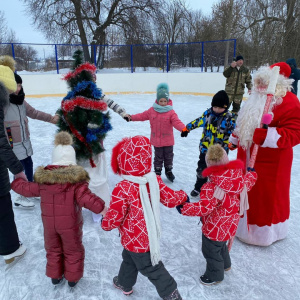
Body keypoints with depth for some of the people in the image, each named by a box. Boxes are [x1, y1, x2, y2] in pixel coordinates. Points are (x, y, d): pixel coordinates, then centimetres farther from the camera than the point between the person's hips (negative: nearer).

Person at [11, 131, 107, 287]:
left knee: (53, 249, 27)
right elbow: (85, 197, -32)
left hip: (49, 223, 4)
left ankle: (55, 276, 45)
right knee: (73, 251, 20)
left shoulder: (43, 178, -9)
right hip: (70, 224, -3)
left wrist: (16, 182, 24)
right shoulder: (76, 178, -23)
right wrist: (101, 207, -27)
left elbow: (28, 189, 5)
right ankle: (73, 278, 36)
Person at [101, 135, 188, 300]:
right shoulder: (154, 180, -14)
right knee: (129, 258, 32)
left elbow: (114, 217, -26)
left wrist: (105, 224, -2)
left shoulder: (123, 189, -33)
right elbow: (170, 198, -4)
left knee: (151, 268, 17)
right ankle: (125, 283, 55)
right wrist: (183, 196, 18)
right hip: (149, 235, 7)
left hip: (135, 239, -7)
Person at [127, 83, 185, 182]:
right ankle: (157, 172, 29)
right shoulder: (152, 110, -2)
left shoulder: (171, 112, -11)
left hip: (168, 140, 0)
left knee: (168, 156, 15)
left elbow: (177, 122, -21)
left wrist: (184, 129, -38)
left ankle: (168, 171, 37)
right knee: (158, 157, 12)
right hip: (156, 140, 1)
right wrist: (131, 117, -1)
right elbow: (142, 116, 5)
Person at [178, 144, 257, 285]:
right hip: (229, 224, 9)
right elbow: (248, 183, 9)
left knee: (211, 250, 16)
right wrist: (251, 174, 31)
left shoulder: (212, 187, -36)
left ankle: (215, 275, 38)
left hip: (215, 227, -9)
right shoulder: (238, 178, -12)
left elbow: (205, 207, -39)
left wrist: (184, 208, -32)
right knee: (220, 244, 34)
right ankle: (225, 264, 58)